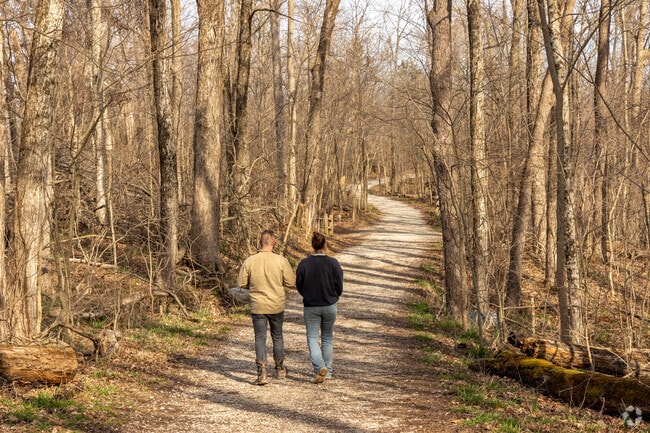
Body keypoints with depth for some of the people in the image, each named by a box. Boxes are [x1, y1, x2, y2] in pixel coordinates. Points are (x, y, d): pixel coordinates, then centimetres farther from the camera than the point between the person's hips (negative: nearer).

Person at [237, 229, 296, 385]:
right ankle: (280, 369, 30)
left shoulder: (249, 261, -9)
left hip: (257, 307, -1)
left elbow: (241, 283, -1)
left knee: (260, 339, 4)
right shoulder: (281, 260, -12)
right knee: (277, 337, 17)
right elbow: (291, 283, -8)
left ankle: (262, 373, -7)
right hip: (277, 306, 1)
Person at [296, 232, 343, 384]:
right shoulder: (333, 263, -11)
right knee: (327, 338, 15)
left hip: (310, 307, -1)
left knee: (312, 338, 5)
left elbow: (299, 286, -1)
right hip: (330, 306, 1)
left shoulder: (304, 263, -10)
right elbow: (339, 287, -6)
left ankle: (320, 367, -15)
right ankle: (328, 370, 21)